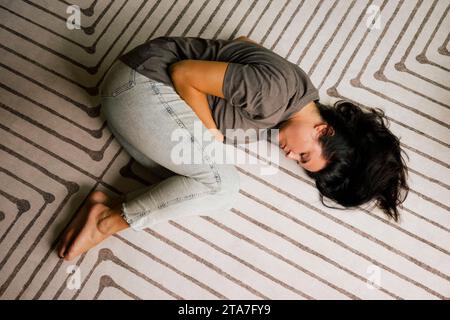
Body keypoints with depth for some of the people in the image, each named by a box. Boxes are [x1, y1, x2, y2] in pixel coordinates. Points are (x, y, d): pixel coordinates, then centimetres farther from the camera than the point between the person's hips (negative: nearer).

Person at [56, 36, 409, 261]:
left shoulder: (290, 99, 7)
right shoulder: (278, 89, -23)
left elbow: (244, 41, 22)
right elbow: (183, 72, -21)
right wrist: (209, 130, -12)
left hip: (141, 89, 9)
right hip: (142, 84, -9)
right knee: (224, 185, -15)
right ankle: (109, 219, -11)